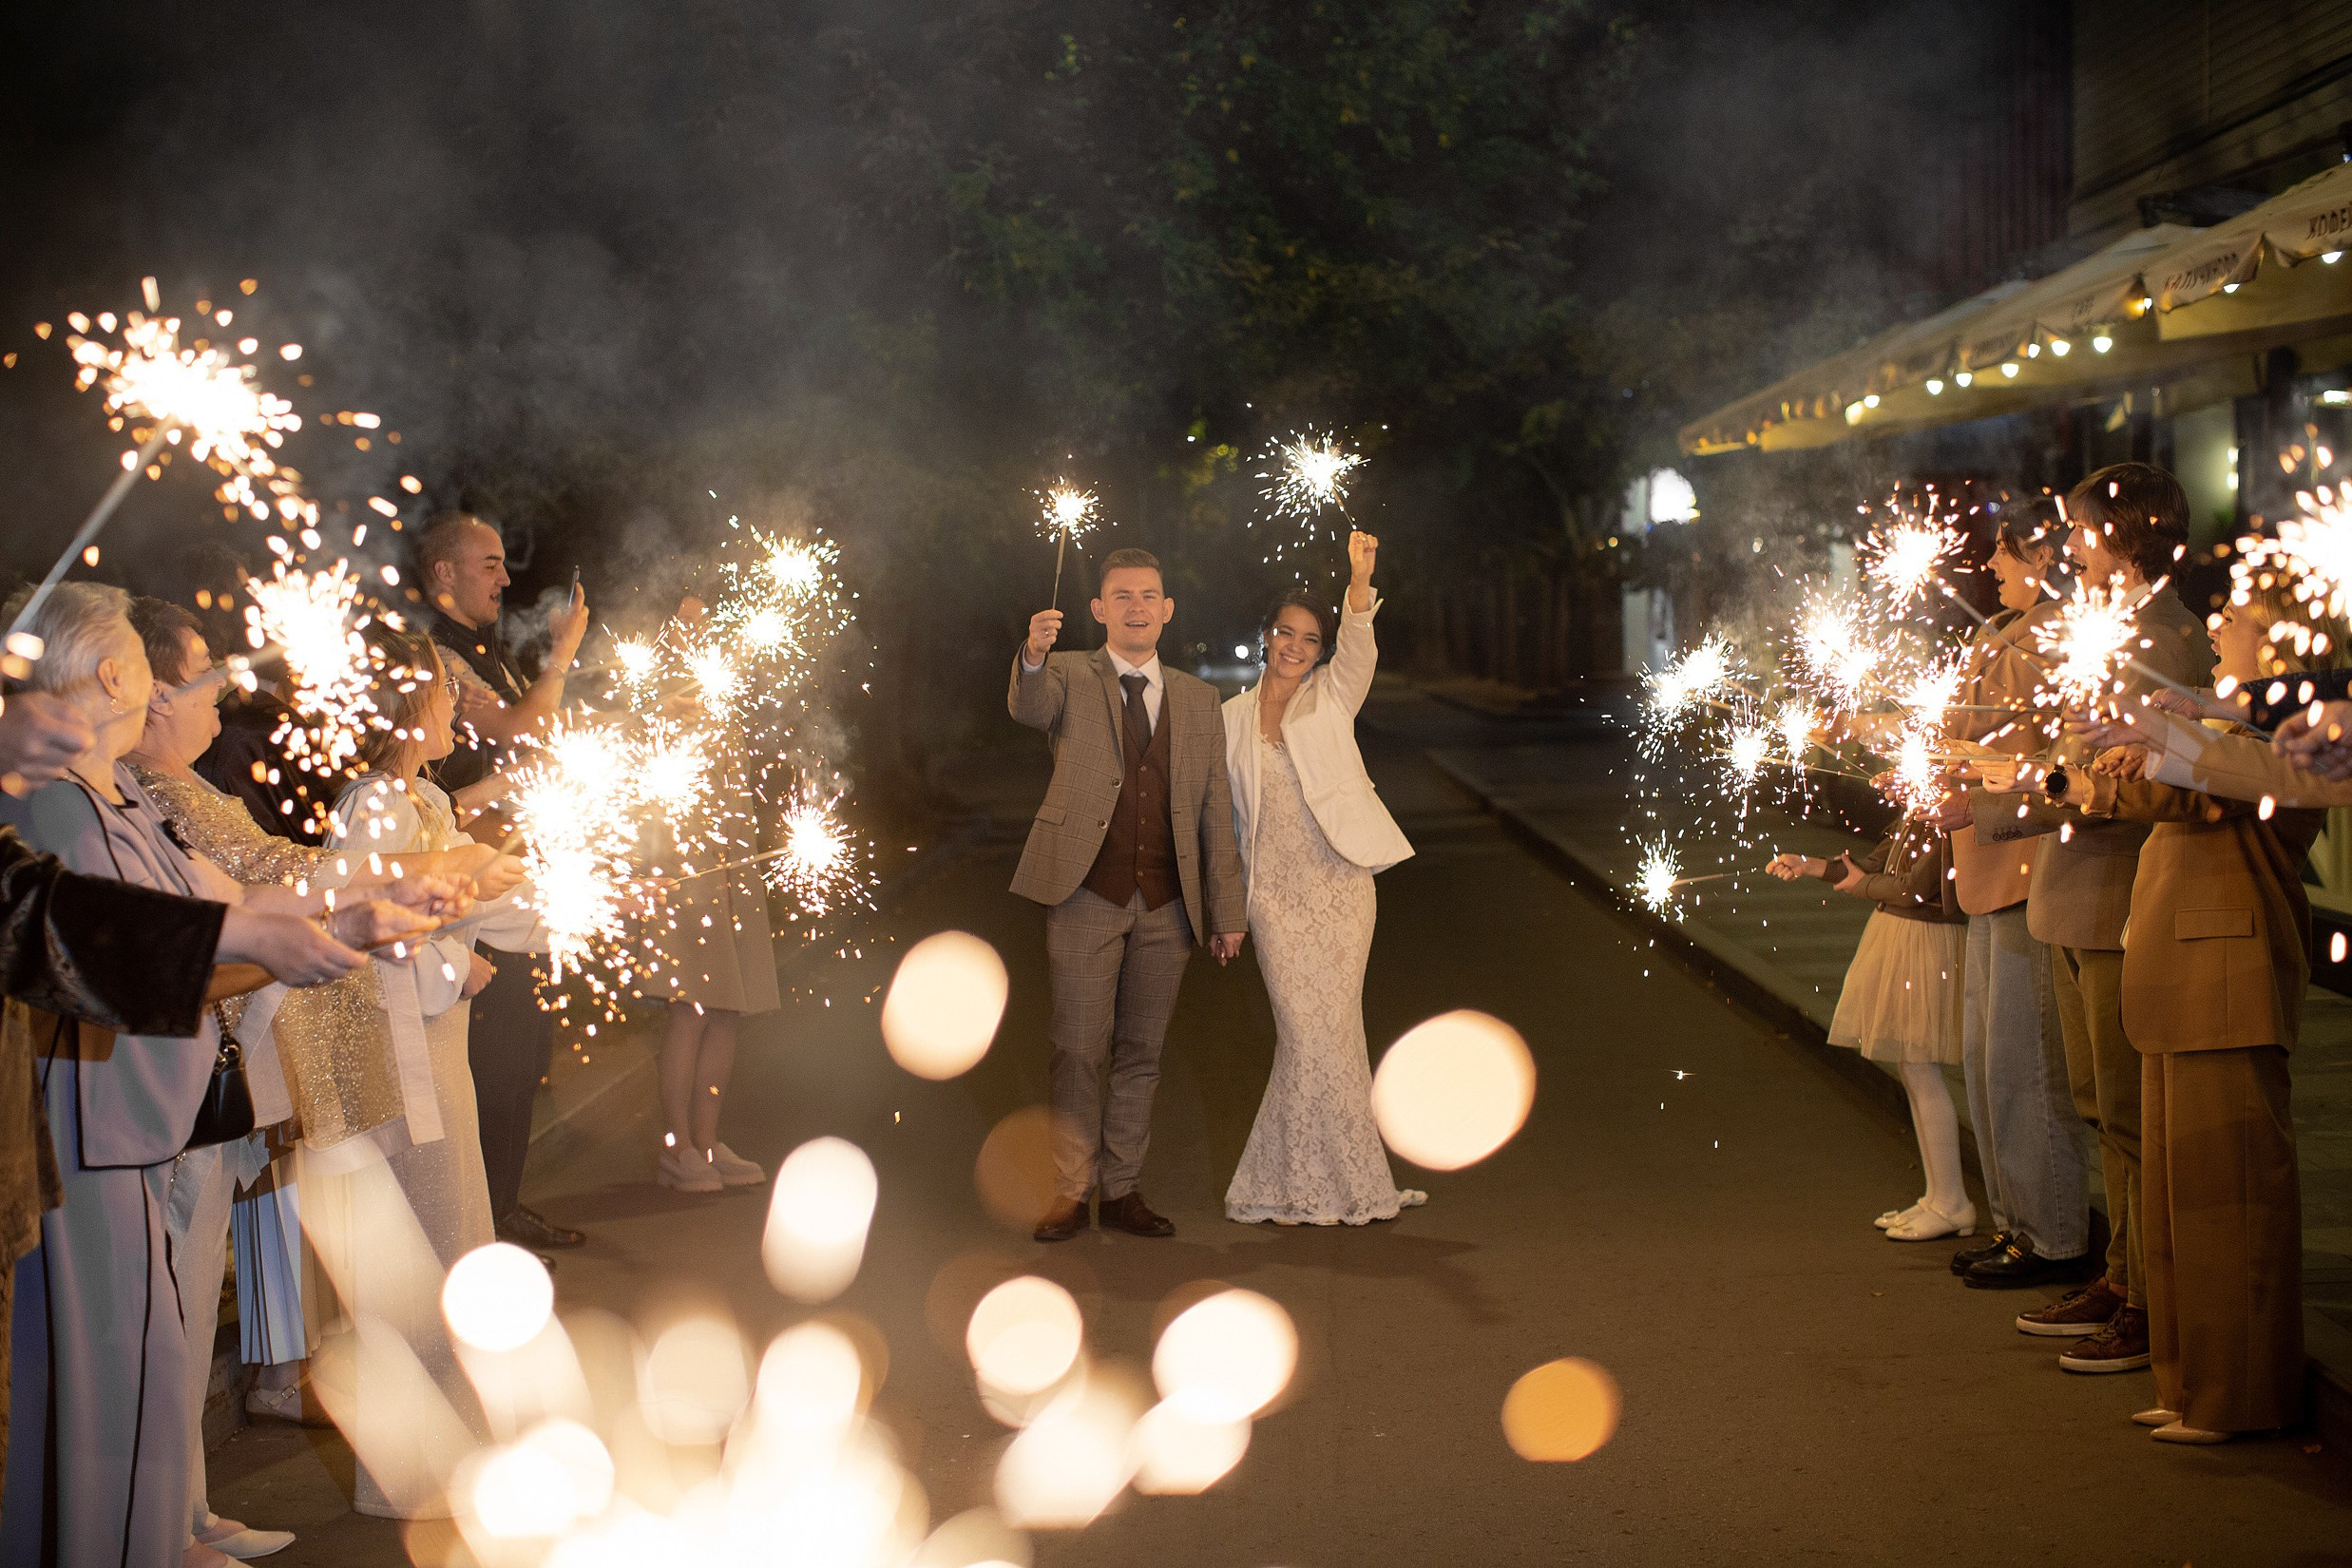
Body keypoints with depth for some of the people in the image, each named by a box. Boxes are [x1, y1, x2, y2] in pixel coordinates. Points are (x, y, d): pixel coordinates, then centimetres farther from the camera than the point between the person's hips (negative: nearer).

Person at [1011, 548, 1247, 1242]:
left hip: (1166, 904, 3)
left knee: (1140, 1053, 9)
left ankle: (1123, 1191, 18)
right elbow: (1029, 708, -21)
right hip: (1087, 896, -3)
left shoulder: (1197, 699, 13)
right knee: (1080, 1049, -2)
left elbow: (1215, 809, 13)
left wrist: (1227, 909, 10)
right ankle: (1071, 1192, 9)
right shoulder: (1070, 678, 4)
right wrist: (1034, 655, -44)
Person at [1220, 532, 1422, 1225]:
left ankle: (1286, 1181, 14)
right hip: (1277, 895, -1)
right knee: (1310, 1035, -6)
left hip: (1342, 887, 1)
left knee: (1329, 1033, 1)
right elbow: (1226, 815, 11)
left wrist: (1360, 579, -30)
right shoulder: (1230, 719, 9)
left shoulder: (1331, 700, 7)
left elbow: (1358, 649, -13)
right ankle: (1331, 1186, 6)